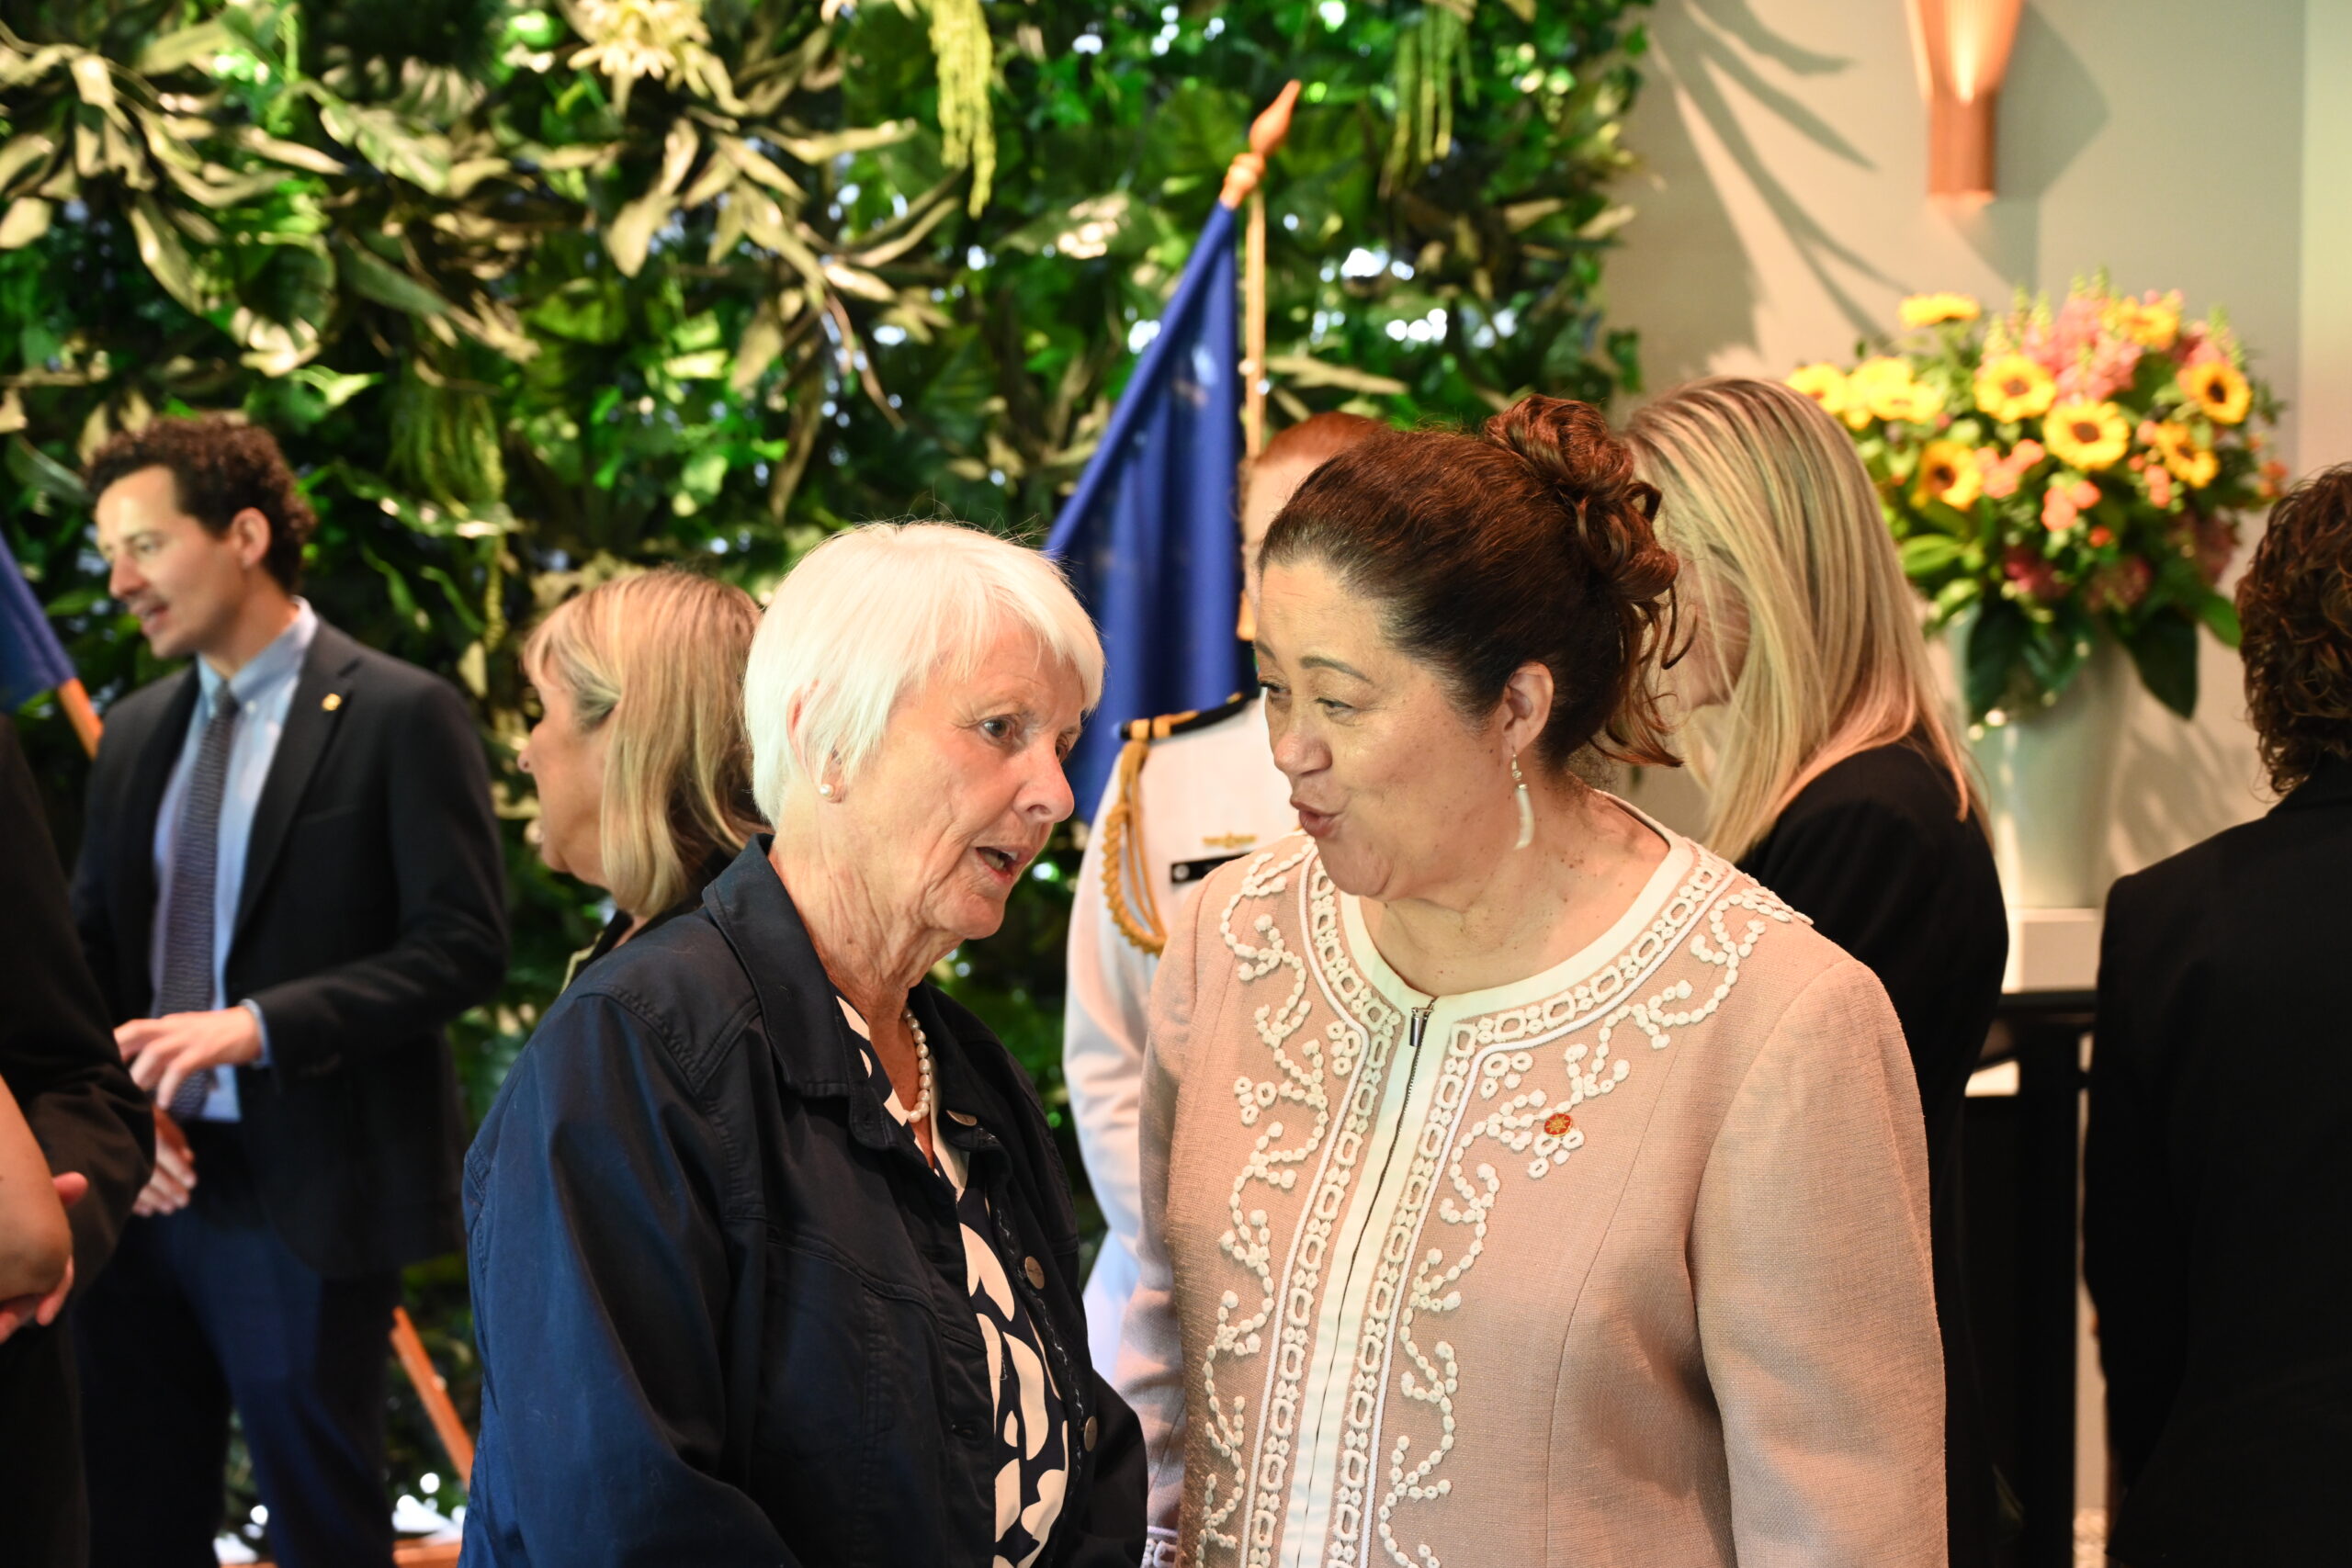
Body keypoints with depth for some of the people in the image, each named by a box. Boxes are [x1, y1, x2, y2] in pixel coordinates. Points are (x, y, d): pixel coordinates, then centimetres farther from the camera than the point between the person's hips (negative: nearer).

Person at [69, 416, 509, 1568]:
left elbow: (464, 945, -12)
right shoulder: (135, 732, 12)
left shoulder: (400, 715, -7)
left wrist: (256, 1027, -21)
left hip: (307, 1193, -6)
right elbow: (95, 948, 14)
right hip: (156, 1181, 6)